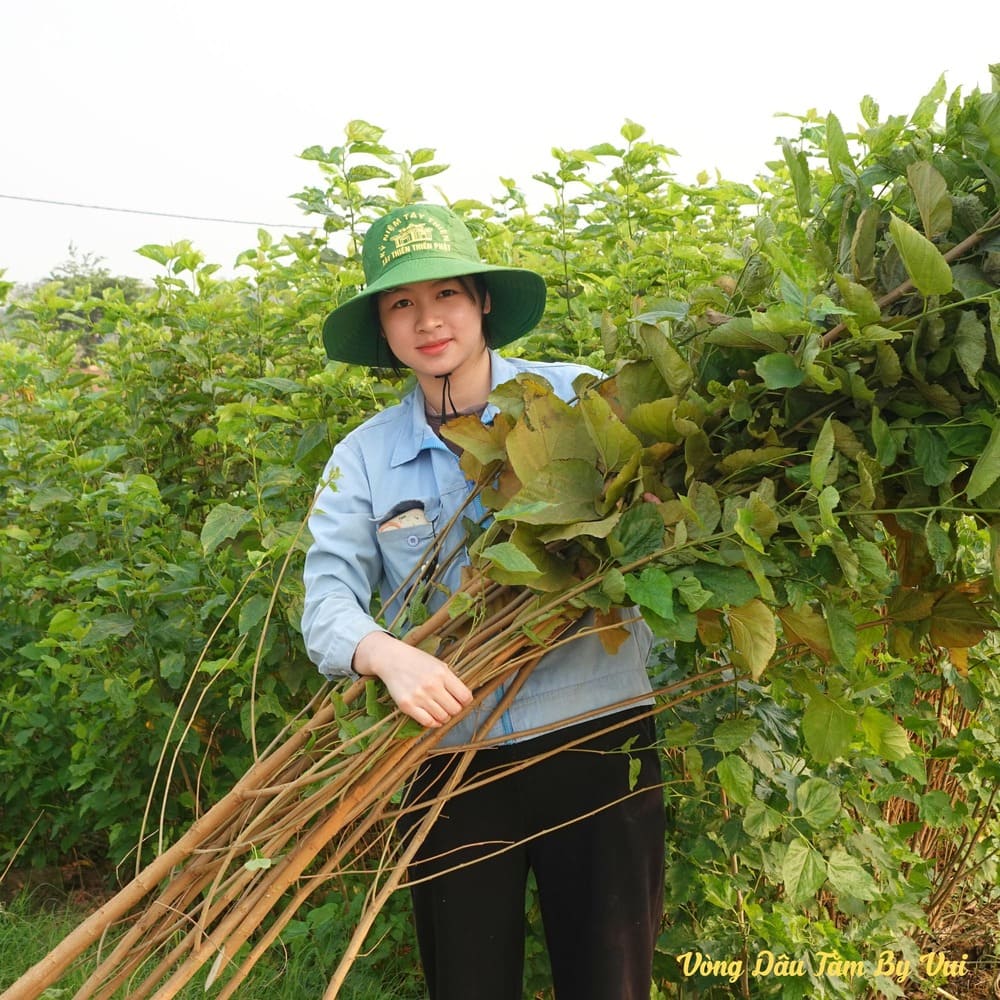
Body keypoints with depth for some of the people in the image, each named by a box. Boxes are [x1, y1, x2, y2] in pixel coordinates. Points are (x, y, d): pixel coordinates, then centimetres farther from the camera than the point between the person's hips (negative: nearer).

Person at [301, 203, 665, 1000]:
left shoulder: (582, 397, -4)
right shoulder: (363, 456, 1)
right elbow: (327, 601, -9)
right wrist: (389, 655, -30)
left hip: (596, 738, -2)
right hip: (448, 759, 2)